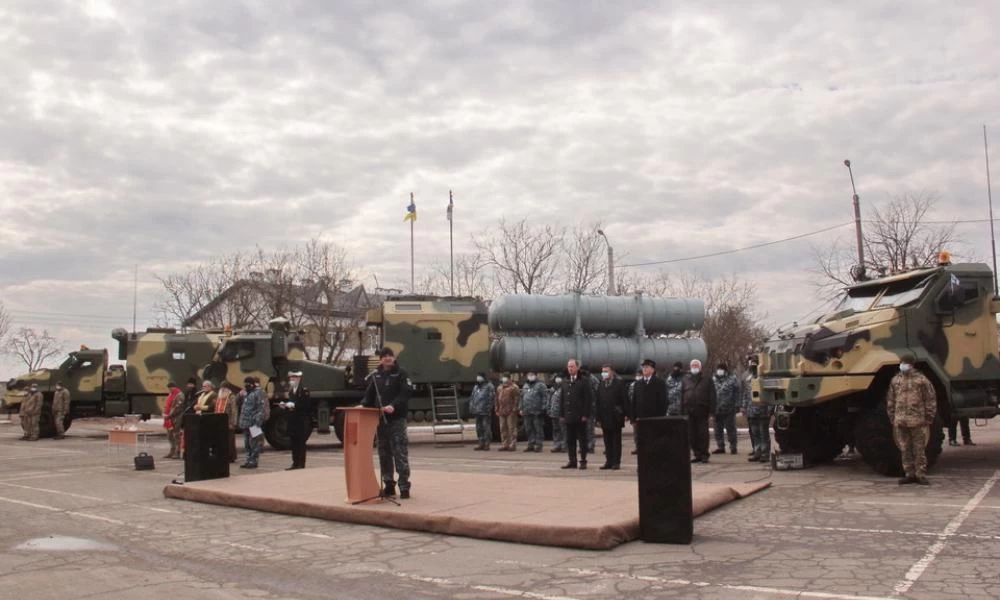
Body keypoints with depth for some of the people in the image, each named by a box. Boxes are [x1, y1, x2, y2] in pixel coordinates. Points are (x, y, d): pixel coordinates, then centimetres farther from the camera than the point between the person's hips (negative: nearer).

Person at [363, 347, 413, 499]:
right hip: (380, 418, 5)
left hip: (397, 418, -5)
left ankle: (404, 486, -4)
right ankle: (388, 485, 19)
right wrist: (364, 406, 0)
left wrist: (394, 406, -26)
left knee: (400, 452, -7)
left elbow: (406, 393, -13)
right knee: (384, 452, 10)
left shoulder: (401, 373, -2)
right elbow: (370, 395, 18)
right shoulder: (376, 375, 13)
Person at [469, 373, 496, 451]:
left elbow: (492, 398, -11)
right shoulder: (475, 387, 18)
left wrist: (489, 408, -17)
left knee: (486, 427, -7)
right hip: (477, 411, 8)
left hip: (485, 412, -8)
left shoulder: (489, 386, -5)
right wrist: (471, 407, 12)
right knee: (479, 428, 11)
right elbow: (472, 398, 22)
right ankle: (481, 443, 19)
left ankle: (487, 443, -2)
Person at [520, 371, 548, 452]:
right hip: (527, 412, 7)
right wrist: (521, 408, 16)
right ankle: (531, 445, 18)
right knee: (529, 429, 10)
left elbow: (545, 397, -9)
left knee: (538, 429, -2)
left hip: (537, 412, -7)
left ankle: (538, 445, 3)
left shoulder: (540, 385, -2)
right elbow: (522, 398, 23)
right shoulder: (525, 386, 19)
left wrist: (543, 408, -15)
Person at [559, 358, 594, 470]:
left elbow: (589, 398, -7)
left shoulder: (584, 380, -4)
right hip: (568, 416, 5)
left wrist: (586, 415, -13)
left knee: (582, 440, 2)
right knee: (570, 440, 7)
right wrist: (561, 414, 7)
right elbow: (561, 399, 14)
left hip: (580, 417, -5)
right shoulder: (565, 381, 12)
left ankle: (583, 461, 8)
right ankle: (572, 461, 13)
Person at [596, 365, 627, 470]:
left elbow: (624, 399, -5)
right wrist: (598, 417, 3)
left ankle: (616, 462, 5)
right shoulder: (601, 385, 11)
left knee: (616, 441, 2)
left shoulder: (619, 383, -2)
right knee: (607, 441, 7)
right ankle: (609, 461, 11)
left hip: (615, 418, -4)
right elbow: (598, 402, 9)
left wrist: (623, 414, -12)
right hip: (605, 418, 4)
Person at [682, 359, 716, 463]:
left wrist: (711, 409, -8)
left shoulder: (707, 380, 5)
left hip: (702, 411, -3)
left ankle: (704, 455, 4)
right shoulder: (686, 380, 14)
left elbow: (712, 395, 1)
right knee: (692, 435, 4)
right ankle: (697, 455, 11)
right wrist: (682, 411, 7)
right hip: (689, 411, 3)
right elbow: (682, 396, 14)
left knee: (703, 434, -2)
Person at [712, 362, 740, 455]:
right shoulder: (713, 379, 10)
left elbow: (737, 393, -5)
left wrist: (737, 405, -11)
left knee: (731, 429, 3)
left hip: (729, 409, -4)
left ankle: (733, 447, 12)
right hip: (717, 409, 4)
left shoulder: (732, 379, -2)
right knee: (718, 430, 10)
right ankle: (720, 447, 19)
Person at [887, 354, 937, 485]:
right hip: (900, 422, 4)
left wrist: (928, 418, -3)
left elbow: (930, 399, -1)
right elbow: (890, 400, 15)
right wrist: (892, 417, 12)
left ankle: (921, 475, 8)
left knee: (919, 449, 1)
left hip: (918, 421, -4)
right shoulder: (895, 380, 10)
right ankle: (909, 474, 15)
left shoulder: (921, 380, -2)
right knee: (905, 449, 7)